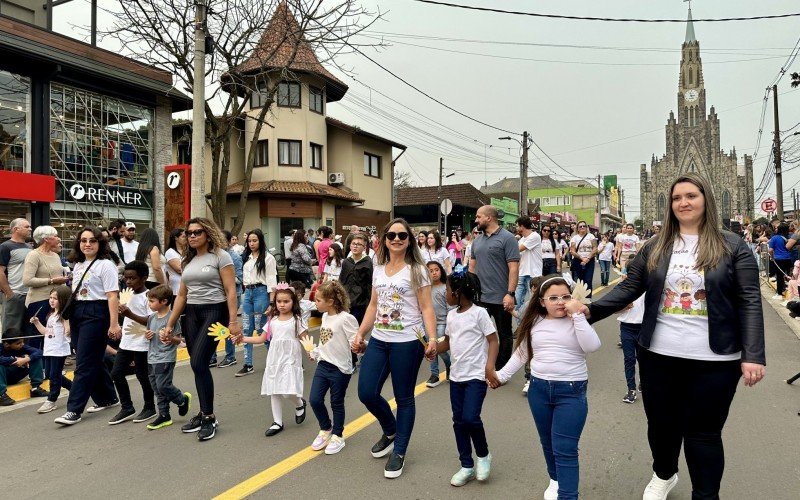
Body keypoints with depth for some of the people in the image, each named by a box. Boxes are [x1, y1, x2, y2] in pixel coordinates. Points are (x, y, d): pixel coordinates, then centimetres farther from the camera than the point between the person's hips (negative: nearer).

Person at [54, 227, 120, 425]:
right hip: (77, 313, 8)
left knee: (85, 363, -6)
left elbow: (112, 296, -14)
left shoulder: (105, 265, -7)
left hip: (95, 314, -8)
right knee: (94, 360, 13)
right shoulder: (78, 265, 17)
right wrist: (69, 320, 17)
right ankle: (107, 398, 27)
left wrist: (114, 324, -20)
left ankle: (74, 410, -2)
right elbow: (75, 294, 20)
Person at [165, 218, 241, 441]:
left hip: (214, 312, -6)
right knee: (198, 366, 6)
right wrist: (170, 324, 15)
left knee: (198, 363, -14)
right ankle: (203, 413, 18)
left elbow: (230, 291, -10)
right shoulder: (188, 260, 15)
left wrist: (233, 321, -17)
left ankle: (209, 417, -4)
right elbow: (182, 295, 17)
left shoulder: (220, 256, -4)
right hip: (191, 314, 6)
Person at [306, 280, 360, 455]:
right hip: (323, 365, 7)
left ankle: (337, 435, 28)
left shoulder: (345, 318, -19)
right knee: (314, 399, 5)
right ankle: (326, 429, 29)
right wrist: (314, 353, 25)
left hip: (340, 368, -7)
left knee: (337, 403, 7)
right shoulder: (325, 316, 6)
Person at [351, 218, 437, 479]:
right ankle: (390, 431, 33)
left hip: (407, 342, -5)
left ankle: (399, 452, 24)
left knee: (404, 398, 6)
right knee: (367, 393, 4)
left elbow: (427, 308, -9)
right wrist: (360, 334, 11)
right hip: (378, 340, 6)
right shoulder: (378, 270, 10)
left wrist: (432, 339, -21)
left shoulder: (416, 270, -5)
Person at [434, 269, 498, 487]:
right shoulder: (451, 315, 8)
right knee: (458, 421, 9)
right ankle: (467, 466, 23)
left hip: (476, 376, -7)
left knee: (470, 418, -14)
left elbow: (493, 340, -11)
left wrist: (490, 365, -24)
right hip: (456, 376, 7)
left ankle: (483, 455, 14)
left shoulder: (479, 313, -11)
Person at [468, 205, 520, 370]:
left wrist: (510, 293, -20)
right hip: (479, 297, 6)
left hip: (501, 299, -6)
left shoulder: (507, 238, -9)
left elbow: (514, 268, -14)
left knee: (504, 335, 9)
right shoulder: (477, 241, 10)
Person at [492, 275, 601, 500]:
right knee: (547, 443, 20)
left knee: (565, 449, -6)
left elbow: (592, 346, -22)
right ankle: (555, 480, 42)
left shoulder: (577, 322, -7)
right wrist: (501, 375, 8)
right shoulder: (534, 323, 3)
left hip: (571, 391, -4)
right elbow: (521, 354, 11)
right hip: (539, 389, 4)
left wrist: (577, 315, -22)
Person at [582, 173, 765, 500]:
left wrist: (753, 355, -13)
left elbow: (749, 302, -5)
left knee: (703, 431, 6)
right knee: (661, 423, 17)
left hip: (713, 360, -3)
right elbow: (629, 288, 3)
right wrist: (592, 309, -11)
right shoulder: (655, 247, 5)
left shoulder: (732, 246, -2)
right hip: (658, 354, 3)